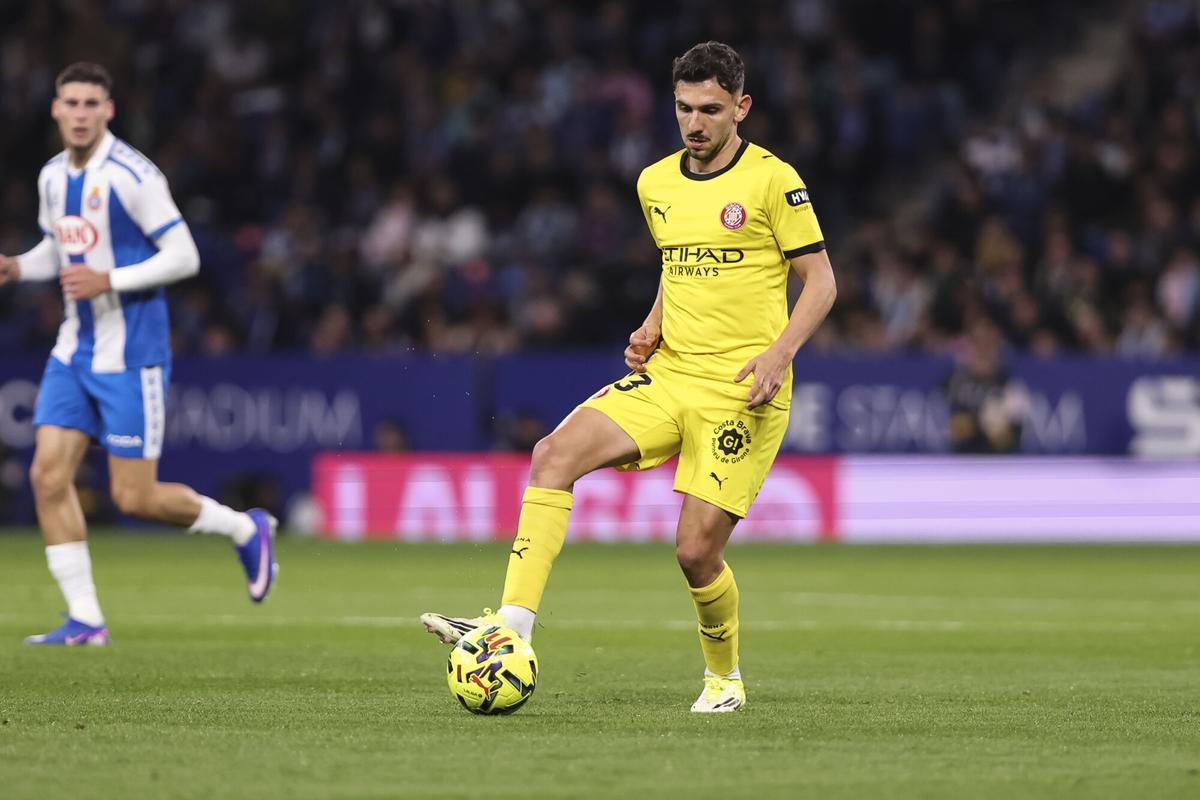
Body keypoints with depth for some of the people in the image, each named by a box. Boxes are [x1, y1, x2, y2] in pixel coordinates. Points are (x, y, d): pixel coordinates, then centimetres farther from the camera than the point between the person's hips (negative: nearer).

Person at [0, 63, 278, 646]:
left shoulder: (132, 176, -16)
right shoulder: (53, 176, 7)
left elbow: (184, 257, -15)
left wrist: (108, 281, -23)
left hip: (130, 356, -7)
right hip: (75, 349, 7)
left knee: (134, 498, -5)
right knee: (48, 475, -5)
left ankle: (246, 530, 20)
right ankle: (84, 619, 1)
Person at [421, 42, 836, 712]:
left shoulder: (772, 180, -7)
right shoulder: (656, 184, 11)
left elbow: (821, 283, -4)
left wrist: (778, 354, -18)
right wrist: (651, 330, 9)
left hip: (740, 391, -6)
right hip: (668, 375, 6)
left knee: (697, 551, -8)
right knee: (555, 454, -18)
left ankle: (725, 677, 21)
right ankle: (513, 626, -24)